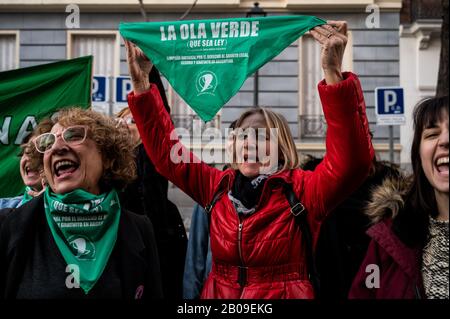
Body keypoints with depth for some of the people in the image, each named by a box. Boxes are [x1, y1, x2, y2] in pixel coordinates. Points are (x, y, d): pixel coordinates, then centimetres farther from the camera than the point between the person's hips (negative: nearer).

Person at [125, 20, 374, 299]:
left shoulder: (301, 190, -13)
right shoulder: (219, 186, 0)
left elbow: (350, 159, -30)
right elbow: (165, 149, 2)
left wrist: (333, 73, -40)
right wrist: (141, 83, -7)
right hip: (219, 294, 4)